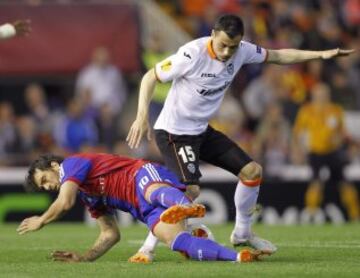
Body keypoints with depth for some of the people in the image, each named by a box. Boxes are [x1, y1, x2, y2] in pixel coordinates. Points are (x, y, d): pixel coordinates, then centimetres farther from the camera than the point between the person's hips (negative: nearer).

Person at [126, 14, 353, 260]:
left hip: (202, 130, 7)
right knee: (191, 190, -23)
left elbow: (278, 56, 8)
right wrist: (142, 116, -28)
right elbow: (150, 77, -18)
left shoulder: (242, 51, -8)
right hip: (174, 131, -7)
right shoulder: (192, 54, -26)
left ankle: (242, 233, 25)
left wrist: (320, 54, 2)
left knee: (253, 171, 6)